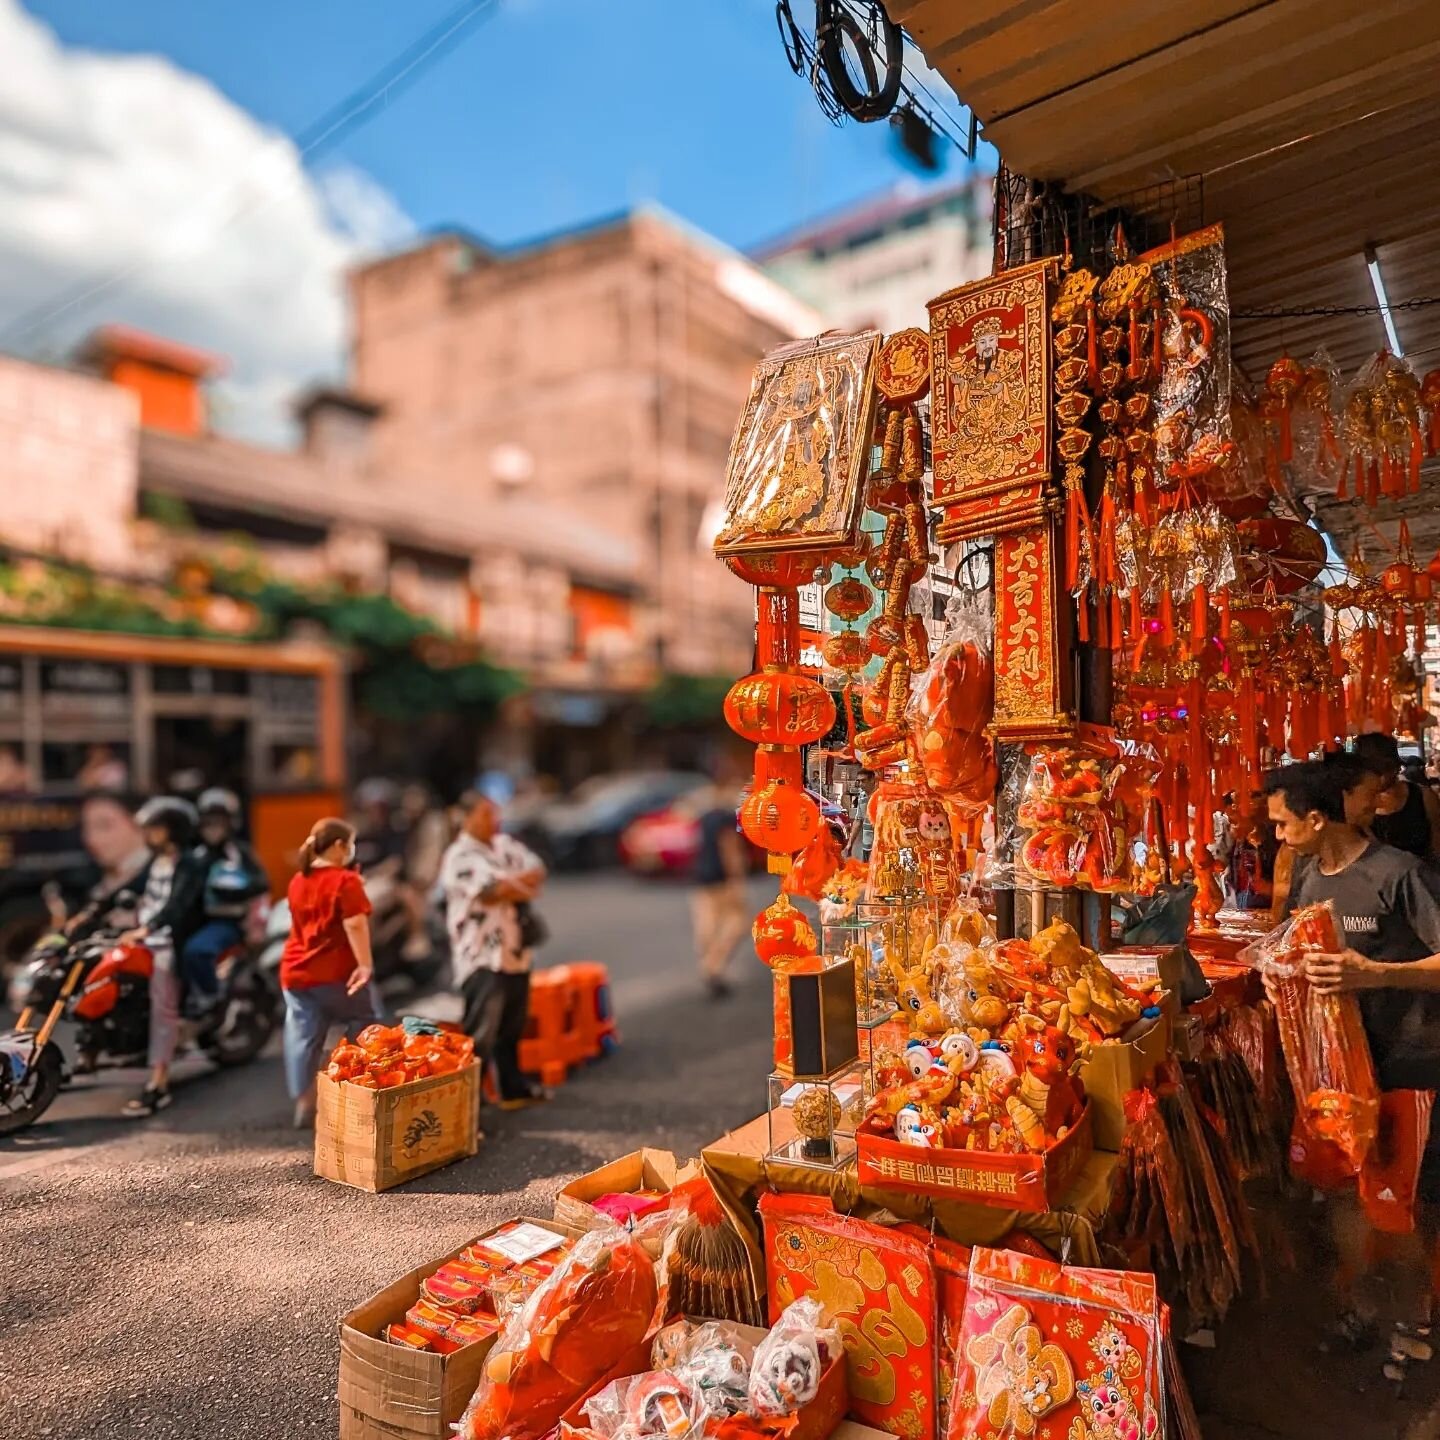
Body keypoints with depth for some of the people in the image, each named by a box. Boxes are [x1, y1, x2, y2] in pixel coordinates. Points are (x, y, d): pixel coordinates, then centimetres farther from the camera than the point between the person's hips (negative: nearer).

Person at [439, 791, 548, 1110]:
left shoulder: (506, 846, 12)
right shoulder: (460, 857, -13)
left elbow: (537, 871, 2)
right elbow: (497, 890, -23)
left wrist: (511, 883, -15)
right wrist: (523, 883, -6)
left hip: (515, 954, 8)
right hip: (483, 959, -8)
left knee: (512, 1028, 21)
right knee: (480, 1035, -7)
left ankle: (514, 1089, 36)